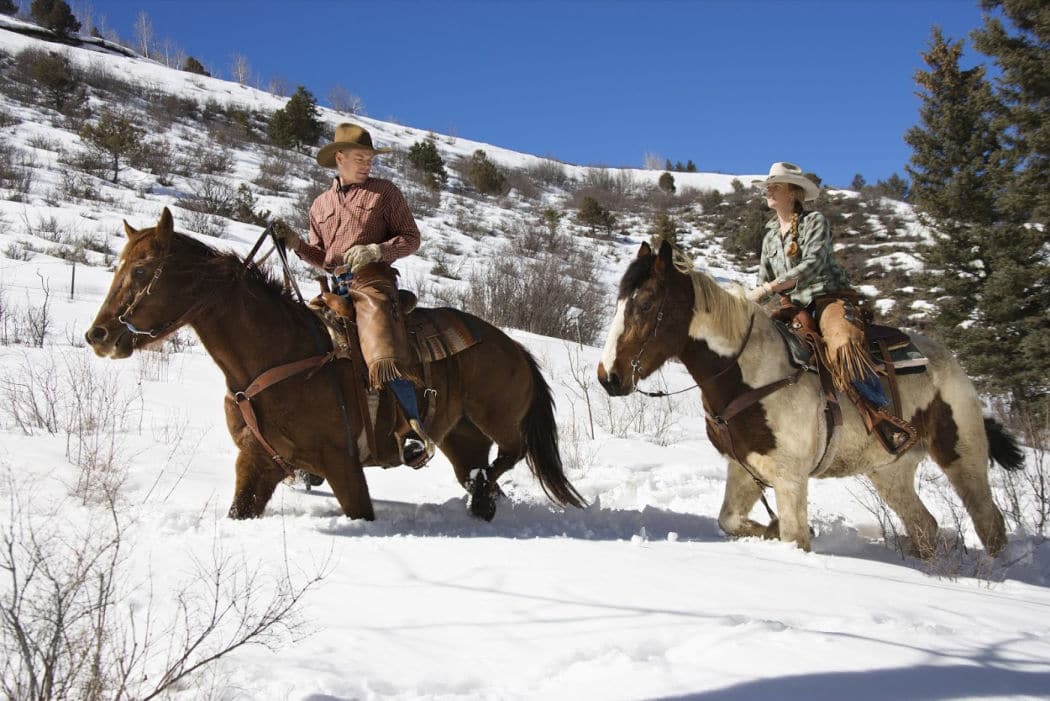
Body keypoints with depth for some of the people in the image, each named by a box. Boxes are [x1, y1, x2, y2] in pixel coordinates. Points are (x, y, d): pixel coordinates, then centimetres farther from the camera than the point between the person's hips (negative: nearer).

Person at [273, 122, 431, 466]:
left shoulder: (384, 191, 8)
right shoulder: (321, 205, 20)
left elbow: (411, 238, 4)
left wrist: (375, 250, -12)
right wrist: (297, 244, 3)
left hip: (374, 278, -6)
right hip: (338, 286, 6)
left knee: (383, 352, -26)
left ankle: (415, 430, -31)